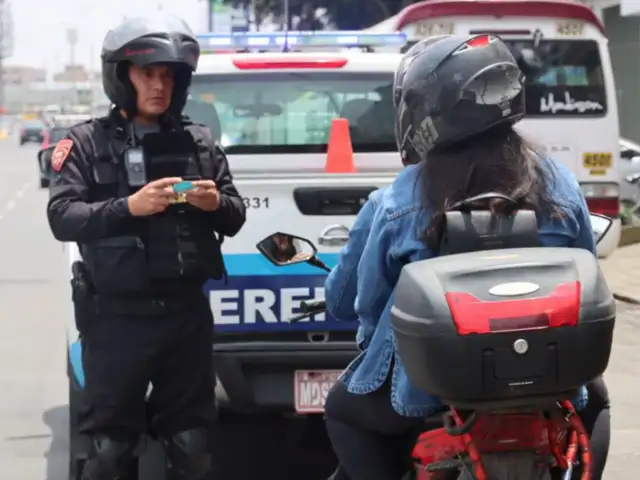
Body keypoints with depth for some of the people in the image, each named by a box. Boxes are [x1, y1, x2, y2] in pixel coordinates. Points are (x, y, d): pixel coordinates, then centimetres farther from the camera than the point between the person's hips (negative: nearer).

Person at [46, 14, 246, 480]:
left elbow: (235, 218, 12)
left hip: (187, 312, 3)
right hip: (116, 316, -2)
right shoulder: (87, 142, 0)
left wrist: (217, 204, -11)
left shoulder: (199, 141, 8)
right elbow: (61, 217, -9)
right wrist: (129, 207, -22)